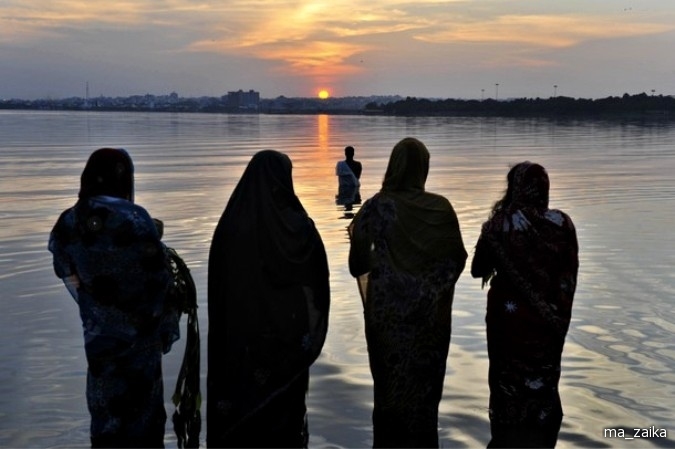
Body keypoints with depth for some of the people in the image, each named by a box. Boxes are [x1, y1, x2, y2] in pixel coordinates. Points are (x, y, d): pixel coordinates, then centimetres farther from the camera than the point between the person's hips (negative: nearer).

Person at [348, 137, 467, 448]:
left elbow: (358, 264, -10)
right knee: (425, 382, 16)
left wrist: (357, 235, 9)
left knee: (390, 382, 13)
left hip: (387, 308, -1)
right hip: (431, 310, 1)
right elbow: (458, 259, 0)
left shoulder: (376, 207, -10)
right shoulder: (441, 208, -6)